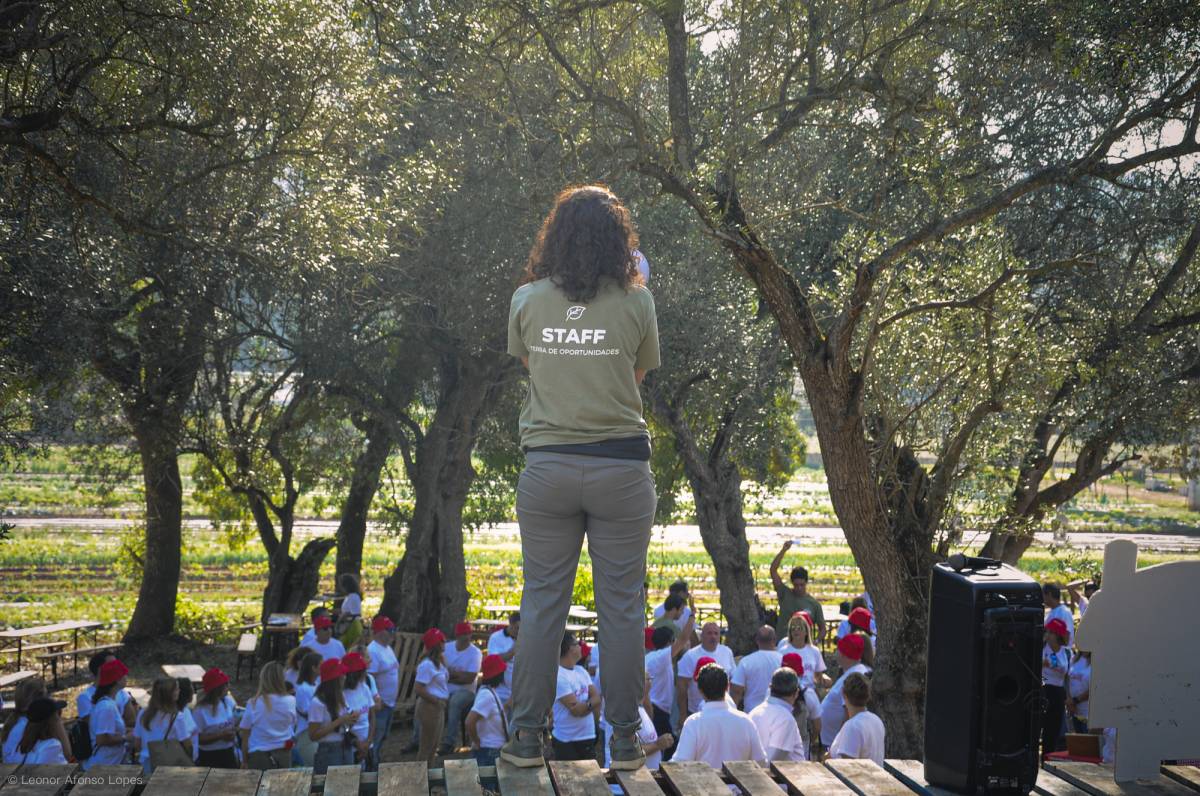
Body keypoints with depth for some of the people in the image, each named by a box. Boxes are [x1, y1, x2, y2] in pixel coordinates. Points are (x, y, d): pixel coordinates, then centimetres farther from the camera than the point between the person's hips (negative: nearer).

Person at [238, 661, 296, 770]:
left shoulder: (253, 704, -11)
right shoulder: (290, 701, -8)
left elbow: (245, 735, -4)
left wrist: (244, 761, 5)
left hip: (258, 757, -2)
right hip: (283, 755, 2)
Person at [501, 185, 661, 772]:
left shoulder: (527, 300, -1)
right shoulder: (636, 302, -4)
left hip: (548, 467, 1)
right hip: (621, 467, -1)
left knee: (542, 601, 8)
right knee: (621, 606, 5)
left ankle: (527, 737, 11)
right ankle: (624, 740, 10)